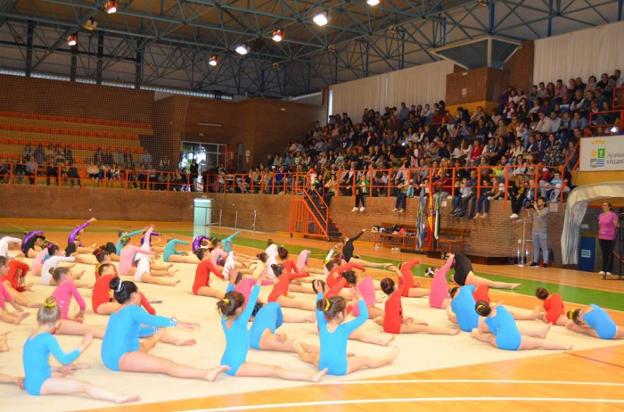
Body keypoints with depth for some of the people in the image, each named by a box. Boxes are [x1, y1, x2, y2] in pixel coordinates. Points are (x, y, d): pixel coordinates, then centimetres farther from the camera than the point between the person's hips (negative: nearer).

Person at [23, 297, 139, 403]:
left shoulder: (31, 337, 12)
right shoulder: (48, 338, -15)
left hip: (31, 383, 10)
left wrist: (58, 369, 34)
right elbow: (64, 360, -20)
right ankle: (118, 398, -34)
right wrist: (83, 346, -12)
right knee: (84, 386, -22)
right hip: (40, 385, -10)